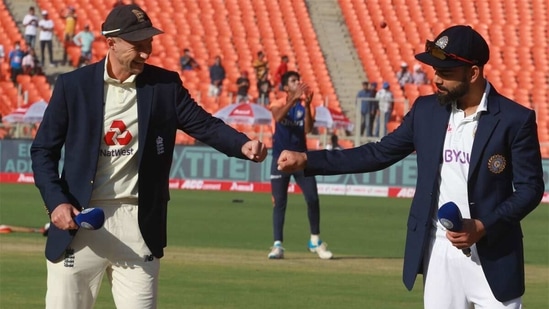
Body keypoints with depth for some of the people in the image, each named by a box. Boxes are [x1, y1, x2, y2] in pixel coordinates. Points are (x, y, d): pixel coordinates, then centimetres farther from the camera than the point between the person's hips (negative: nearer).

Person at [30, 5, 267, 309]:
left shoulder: (164, 84, 3)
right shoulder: (73, 85, -1)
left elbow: (204, 124, -4)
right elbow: (43, 150, 2)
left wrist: (243, 145, -24)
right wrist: (56, 202, -12)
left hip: (138, 224, 1)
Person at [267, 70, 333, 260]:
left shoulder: (306, 106, 4)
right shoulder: (279, 104, -2)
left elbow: (308, 129, -13)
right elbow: (278, 118, -26)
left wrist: (306, 104, -22)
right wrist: (294, 99, -35)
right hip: (281, 158, -2)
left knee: (313, 198, -4)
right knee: (279, 202, -3)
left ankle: (315, 241, 12)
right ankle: (277, 245, -1)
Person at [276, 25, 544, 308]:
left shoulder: (515, 120, -9)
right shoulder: (426, 110, 5)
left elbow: (530, 188, -6)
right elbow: (379, 154, 11)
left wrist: (483, 226, -19)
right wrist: (307, 160, 5)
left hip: (493, 258, -4)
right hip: (439, 253, 4)